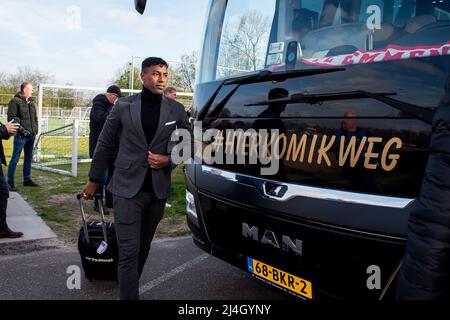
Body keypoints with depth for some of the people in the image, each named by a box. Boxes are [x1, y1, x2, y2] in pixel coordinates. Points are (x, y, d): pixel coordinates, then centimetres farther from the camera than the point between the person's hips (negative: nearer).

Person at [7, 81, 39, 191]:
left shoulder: (31, 102, 16)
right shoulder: (15, 101, -7)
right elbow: (11, 118, -11)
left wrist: (35, 130, 12)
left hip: (31, 135, 8)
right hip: (21, 135, -8)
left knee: (29, 158, 15)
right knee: (15, 159, -4)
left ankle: (27, 179, 25)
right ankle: (10, 182, 0)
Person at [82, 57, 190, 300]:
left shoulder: (176, 110, 3)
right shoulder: (123, 106, -1)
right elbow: (104, 145, 6)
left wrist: (169, 160, -8)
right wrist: (93, 180, 10)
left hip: (158, 189, 3)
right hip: (127, 188, -2)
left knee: (143, 248, 16)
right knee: (128, 251, -6)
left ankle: (129, 286, 36)